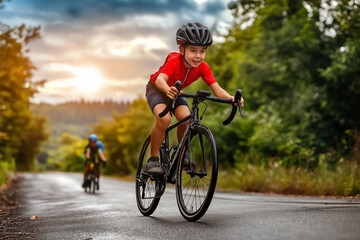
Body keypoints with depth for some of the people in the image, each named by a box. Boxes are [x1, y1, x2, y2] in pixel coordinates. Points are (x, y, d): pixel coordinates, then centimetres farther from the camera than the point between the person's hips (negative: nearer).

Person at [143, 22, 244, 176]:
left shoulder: (203, 67, -21)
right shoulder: (174, 61, -34)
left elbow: (216, 89, -29)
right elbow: (160, 79, -49)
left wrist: (230, 98, -50)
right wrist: (168, 90, -72)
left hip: (175, 93, 5)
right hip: (156, 89, -4)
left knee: (185, 117, -22)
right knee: (164, 118, -30)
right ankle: (152, 160, -16)